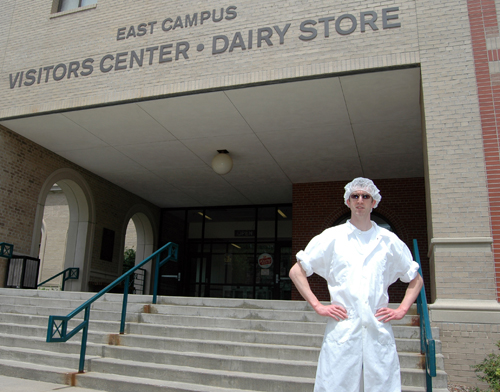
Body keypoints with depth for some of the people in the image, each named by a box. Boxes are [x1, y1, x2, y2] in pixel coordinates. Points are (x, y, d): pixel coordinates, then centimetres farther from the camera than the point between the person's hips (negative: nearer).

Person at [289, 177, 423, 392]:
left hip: (379, 331, 2)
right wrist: (317, 306, -2)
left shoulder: (389, 241, 11)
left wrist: (401, 310, 7)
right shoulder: (332, 237, 6)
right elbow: (296, 271, 6)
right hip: (342, 331, -1)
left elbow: (416, 279, 21)